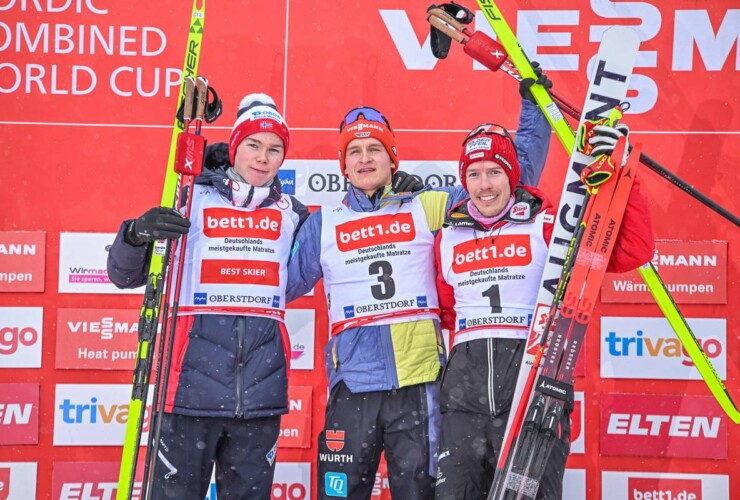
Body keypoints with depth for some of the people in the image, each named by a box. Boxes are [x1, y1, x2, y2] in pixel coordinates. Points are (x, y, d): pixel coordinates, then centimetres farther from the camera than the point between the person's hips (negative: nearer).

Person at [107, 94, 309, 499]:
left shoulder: (291, 213, 13)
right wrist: (137, 233, -16)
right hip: (193, 386, -2)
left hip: (261, 394, 3)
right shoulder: (192, 201, 6)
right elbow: (124, 275, 5)